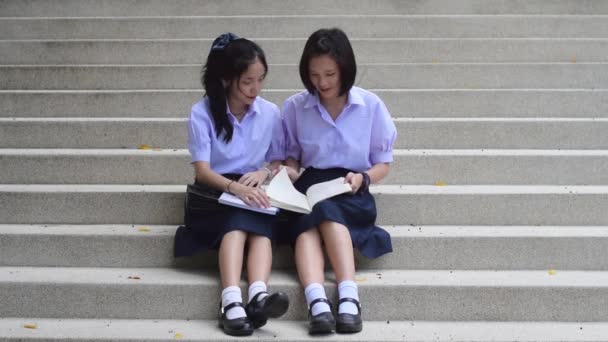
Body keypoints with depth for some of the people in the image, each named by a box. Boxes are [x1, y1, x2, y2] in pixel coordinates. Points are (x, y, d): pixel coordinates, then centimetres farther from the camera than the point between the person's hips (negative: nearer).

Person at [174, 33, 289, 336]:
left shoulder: (270, 113, 3)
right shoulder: (203, 112, -6)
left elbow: (278, 161, 13)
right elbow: (202, 170, -12)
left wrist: (264, 172, -12)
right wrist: (235, 187, -32)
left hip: (256, 192, 2)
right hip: (217, 193, -2)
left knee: (259, 224, -33)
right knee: (237, 222, -36)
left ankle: (258, 295, -57)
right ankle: (231, 301, -55)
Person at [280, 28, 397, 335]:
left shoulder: (371, 105, 1)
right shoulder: (294, 107, 3)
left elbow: (383, 162, 8)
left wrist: (363, 178, -13)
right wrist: (289, 172, -7)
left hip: (351, 194, -1)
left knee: (326, 212, -37)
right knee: (307, 226, -35)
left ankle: (349, 298, -48)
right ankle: (317, 303, -55)